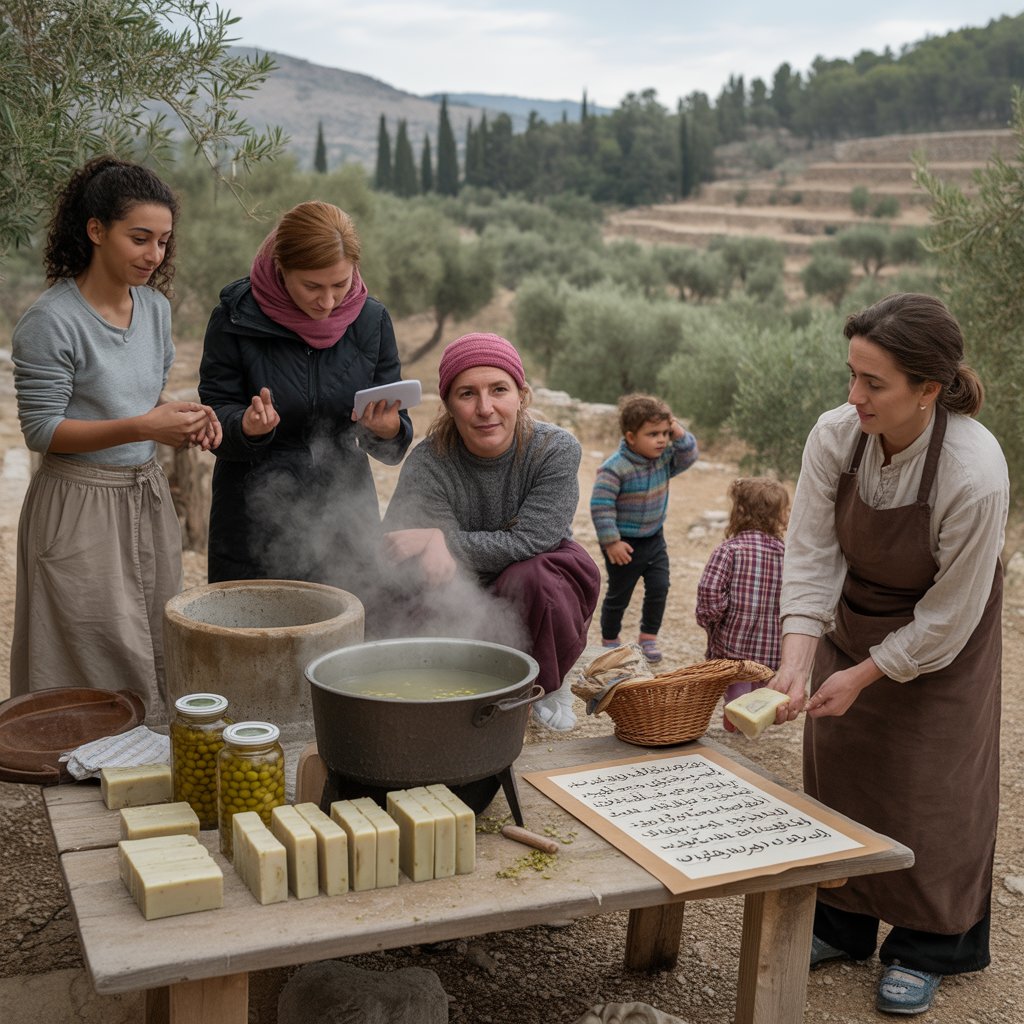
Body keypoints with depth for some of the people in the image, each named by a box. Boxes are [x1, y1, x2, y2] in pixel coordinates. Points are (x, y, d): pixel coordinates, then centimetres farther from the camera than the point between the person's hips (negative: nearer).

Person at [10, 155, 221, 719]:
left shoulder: (155, 307, 8)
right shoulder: (50, 321, -14)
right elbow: (42, 430, -14)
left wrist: (185, 420, -3)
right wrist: (141, 428, -23)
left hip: (147, 497, 7)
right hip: (81, 508, -6)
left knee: (157, 664, 10)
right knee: (101, 675, -1)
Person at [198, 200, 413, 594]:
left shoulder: (371, 320, -4)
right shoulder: (236, 319, -10)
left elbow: (395, 434, 0)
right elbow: (214, 413, -6)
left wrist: (388, 429, -23)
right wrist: (246, 426, -28)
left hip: (345, 514, 2)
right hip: (255, 515, -2)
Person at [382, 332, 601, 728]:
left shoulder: (556, 450, -22)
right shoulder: (427, 465, -21)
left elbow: (526, 543, -27)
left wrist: (442, 541, -34)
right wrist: (434, 553, -51)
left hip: (547, 574, -1)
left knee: (529, 579, -34)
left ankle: (548, 685, -3)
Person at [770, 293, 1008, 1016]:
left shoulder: (975, 475, -34)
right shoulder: (836, 436, -22)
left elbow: (950, 613, -24)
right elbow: (812, 554, -19)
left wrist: (864, 676, -19)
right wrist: (798, 657, -30)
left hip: (939, 646, -4)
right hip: (852, 625, 5)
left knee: (929, 790, 2)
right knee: (837, 771, 11)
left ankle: (925, 948, 23)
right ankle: (842, 923, 30)